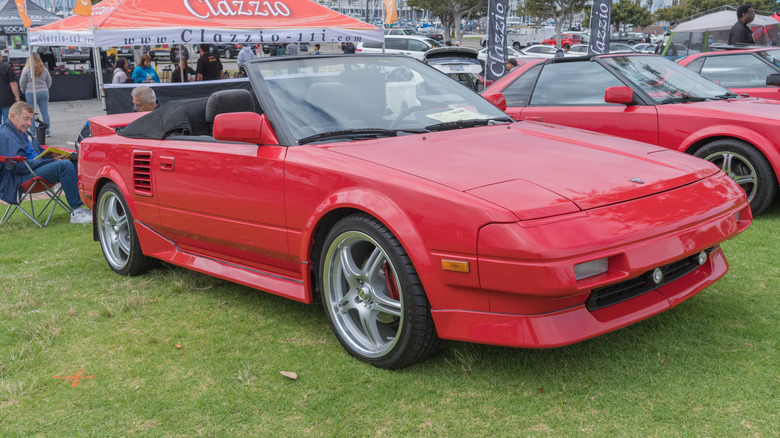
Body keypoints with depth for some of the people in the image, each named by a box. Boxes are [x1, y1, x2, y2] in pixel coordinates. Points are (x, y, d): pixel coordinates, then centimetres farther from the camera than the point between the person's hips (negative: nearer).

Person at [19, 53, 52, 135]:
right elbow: (49, 81, 12)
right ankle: (47, 131, 9)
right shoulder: (44, 69, 4)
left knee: (32, 113, 3)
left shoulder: (26, 69, -6)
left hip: (30, 93, -3)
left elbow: (22, 82, -3)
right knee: (45, 112, 7)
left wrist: (23, 91, 13)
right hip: (43, 92, 3)